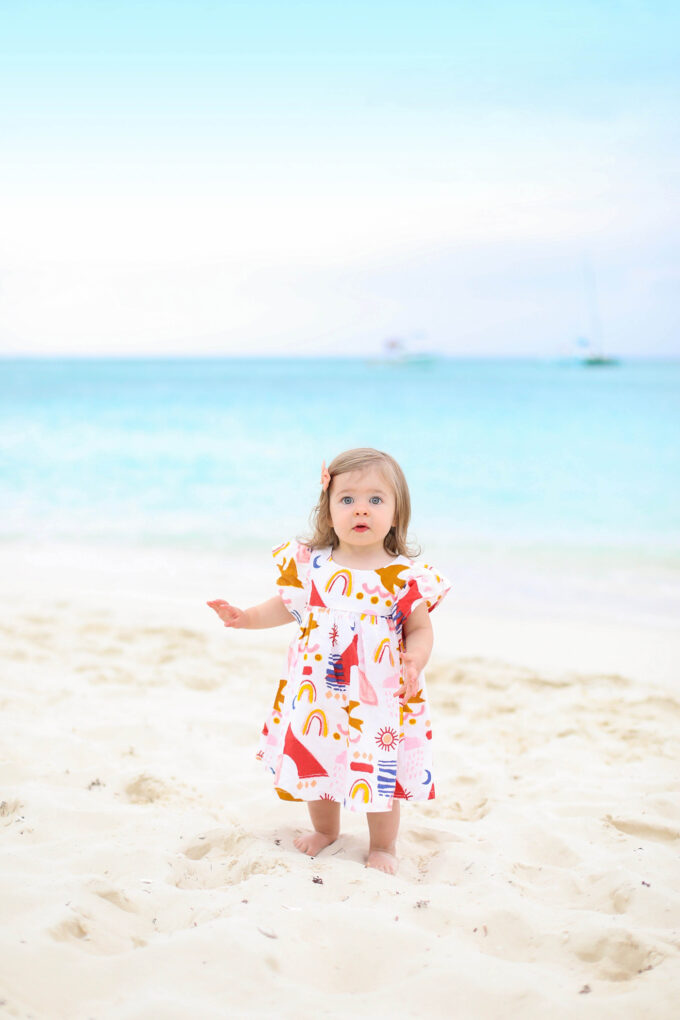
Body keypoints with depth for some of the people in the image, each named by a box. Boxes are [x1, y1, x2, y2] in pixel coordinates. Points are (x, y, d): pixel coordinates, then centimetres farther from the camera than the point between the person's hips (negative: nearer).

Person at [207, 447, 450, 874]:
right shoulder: (309, 564, -3)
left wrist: (415, 660, -23)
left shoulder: (405, 577, -11)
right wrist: (246, 617, 4)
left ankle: (383, 845, 30)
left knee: (378, 772, 4)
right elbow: (289, 605, 13)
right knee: (314, 763, 17)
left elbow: (420, 629, -4)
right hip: (317, 694, 3)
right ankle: (325, 830, 45)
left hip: (378, 699, -3)